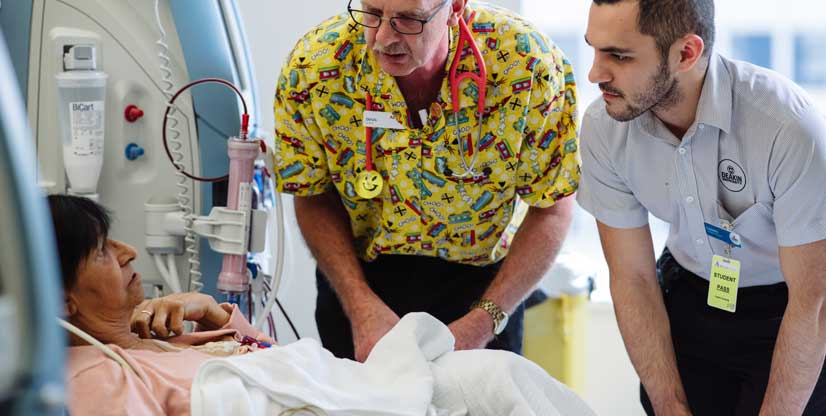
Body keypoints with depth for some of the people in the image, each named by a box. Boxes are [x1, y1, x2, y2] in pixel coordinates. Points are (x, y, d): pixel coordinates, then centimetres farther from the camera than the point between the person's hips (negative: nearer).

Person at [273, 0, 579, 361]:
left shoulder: (530, 65, -27)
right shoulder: (312, 68, -22)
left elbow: (551, 209, -16)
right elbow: (313, 197, -8)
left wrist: (483, 323, -25)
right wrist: (360, 305, -21)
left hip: (481, 282, -1)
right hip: (358, 275, 1)